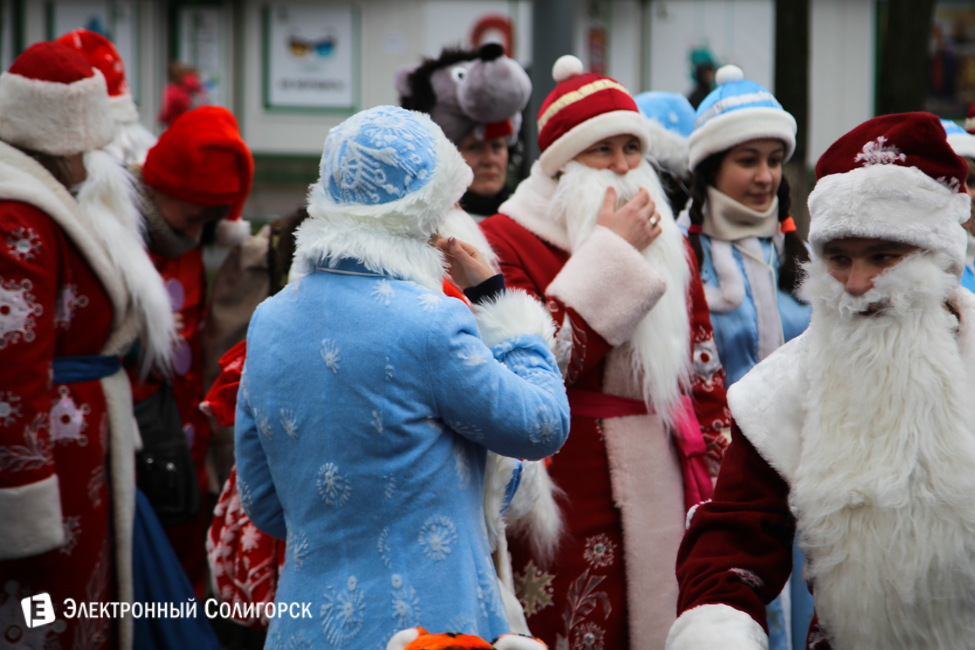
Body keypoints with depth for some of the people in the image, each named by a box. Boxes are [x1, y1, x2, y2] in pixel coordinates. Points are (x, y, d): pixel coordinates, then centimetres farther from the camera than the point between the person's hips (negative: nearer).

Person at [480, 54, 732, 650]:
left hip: (662, 495, 5)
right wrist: (611, 256, -13)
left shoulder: (668, 244, 15)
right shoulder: (505, 240, -4)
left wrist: (714, 489, 8)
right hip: (566, 509, -5)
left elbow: (704, 377, 17)